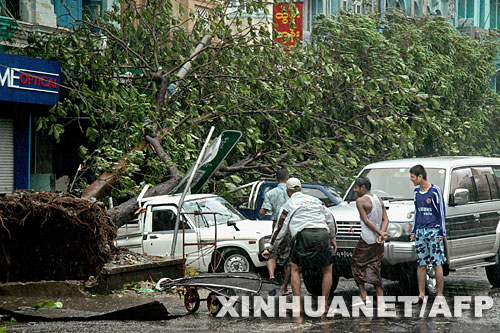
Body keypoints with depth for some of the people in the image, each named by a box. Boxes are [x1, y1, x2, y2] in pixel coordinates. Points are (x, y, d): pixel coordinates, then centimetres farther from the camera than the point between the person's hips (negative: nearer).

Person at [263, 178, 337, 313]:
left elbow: (284, 228, 16)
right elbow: (330, 218, 24)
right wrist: (332, 238, 30)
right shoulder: (315, 200, 26)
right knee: (327, 270, 18)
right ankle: (323, 304, 9)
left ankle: (297, 305, 1)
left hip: (304, 234, -3)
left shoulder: (289, 204, 15)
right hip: (323, 233, 3)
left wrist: (274, 246, 27)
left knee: (295, 270, 12)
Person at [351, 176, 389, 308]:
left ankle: (363, 296, 3)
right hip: (378, 243, 6)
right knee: (374, 270, 8)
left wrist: (380, 233, -13)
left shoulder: (361, 201, -10)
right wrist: (381, 235, -7)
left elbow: (366, 221, -14)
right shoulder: (379, 200, 11)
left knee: (357, 265, 9)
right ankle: (380, 301, 1)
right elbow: (385, 219, 4)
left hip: (366, 241, -6)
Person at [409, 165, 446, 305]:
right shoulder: (417, 192, 13)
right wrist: (413, 232, 19)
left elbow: (441, 212, -6)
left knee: (437, 264, -5)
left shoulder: (435, 191, -7)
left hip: (433, 230, -6)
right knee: (421, 264, 5)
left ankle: (440, 295, -1)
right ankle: (421, 295, 9)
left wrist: (441, 233, -10)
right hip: (420, 231, 6)